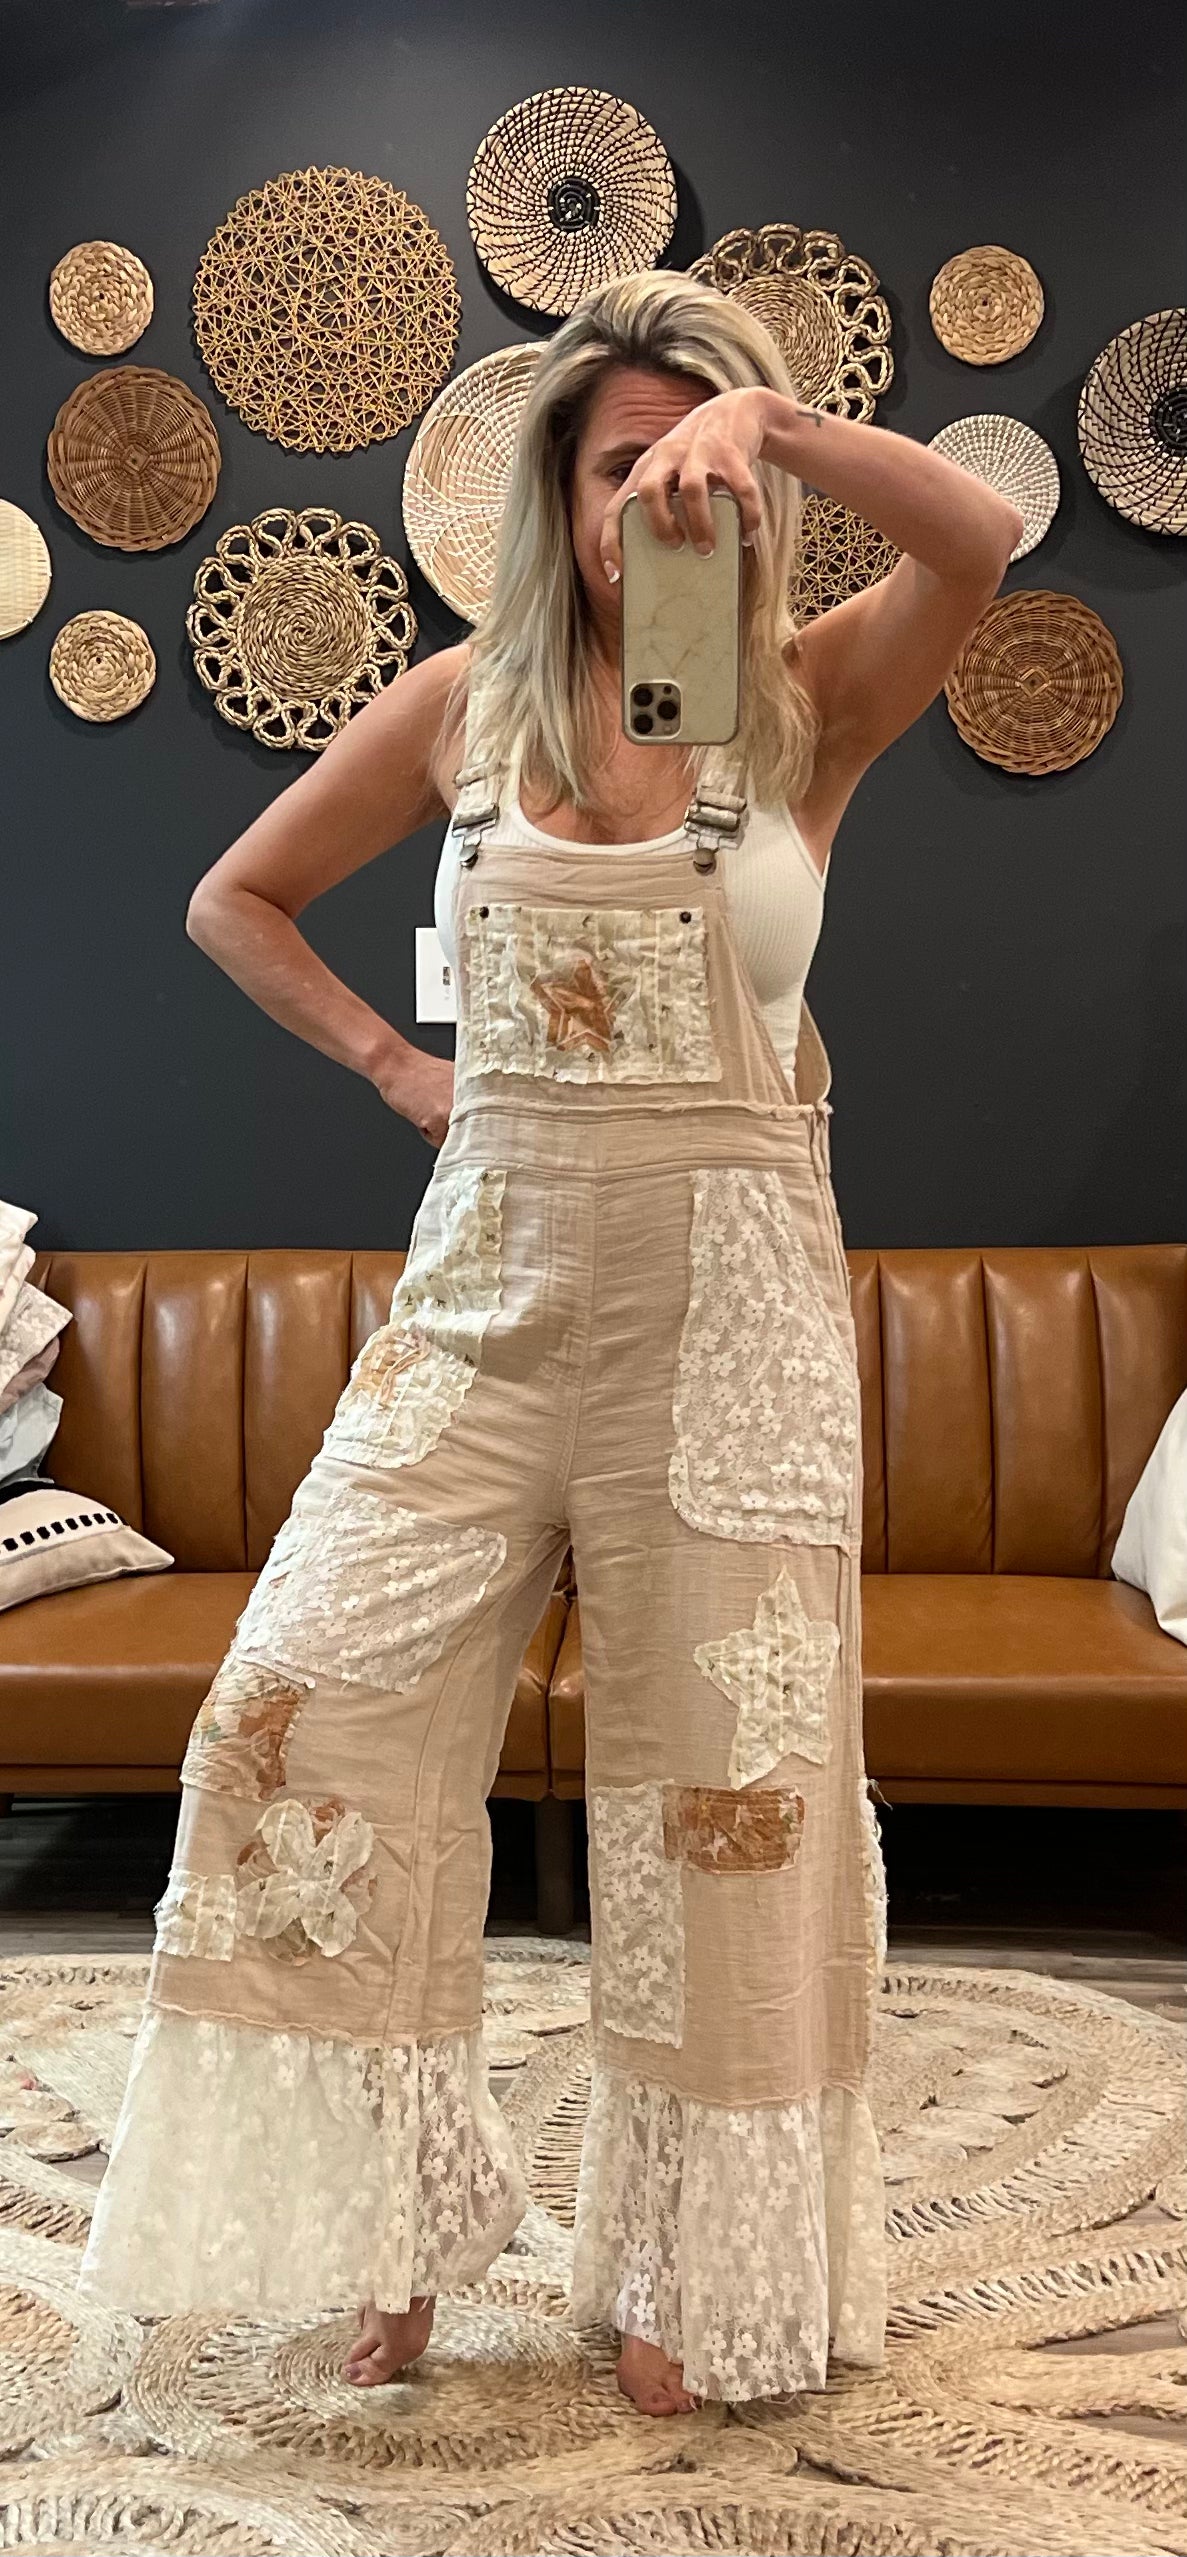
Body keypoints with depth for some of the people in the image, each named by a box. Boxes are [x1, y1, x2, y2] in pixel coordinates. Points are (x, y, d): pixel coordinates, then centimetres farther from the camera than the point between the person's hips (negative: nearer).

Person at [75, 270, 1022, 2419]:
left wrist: (769, 421, -25)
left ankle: (692, 2272, 25)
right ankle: (399, 2216, 16)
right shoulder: (466, 704, 8)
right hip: (488, 1286, 2)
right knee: (311, 1717, -6)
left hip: (726, 1298, -1)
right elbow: (234, 901, 16)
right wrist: (395, 1066, 7)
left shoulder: (811, 703, 3)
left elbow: (982, 537, -16)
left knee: (726, 1780, 4)